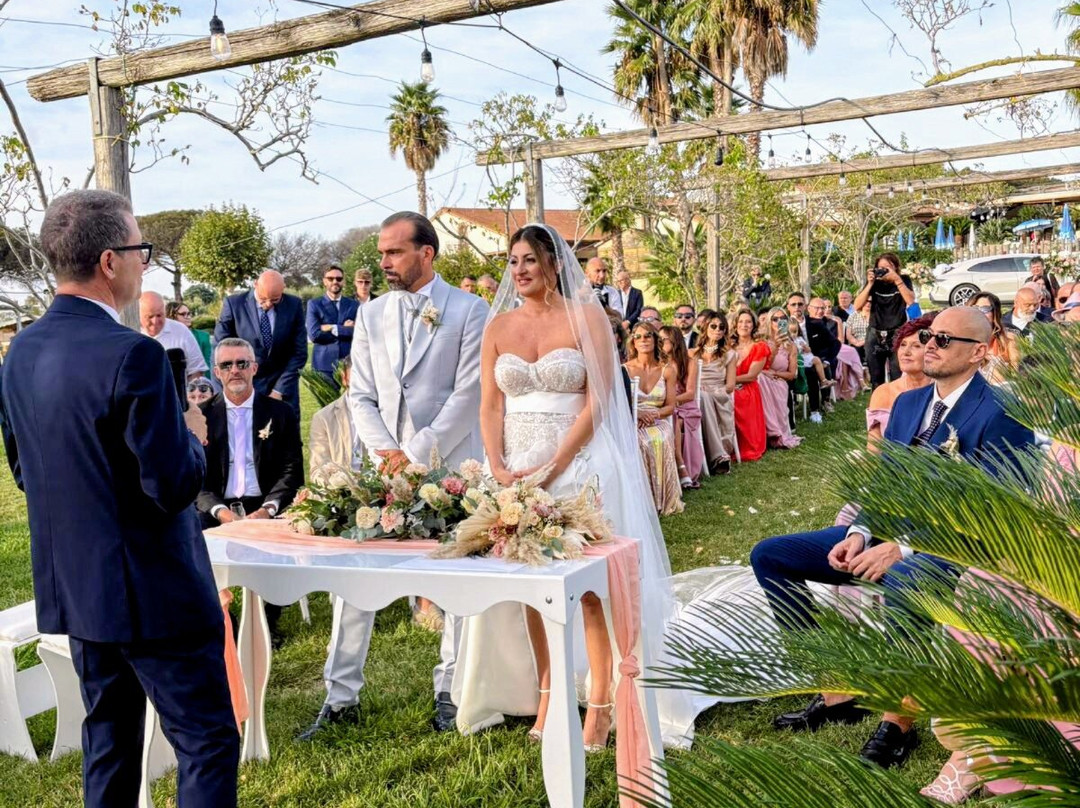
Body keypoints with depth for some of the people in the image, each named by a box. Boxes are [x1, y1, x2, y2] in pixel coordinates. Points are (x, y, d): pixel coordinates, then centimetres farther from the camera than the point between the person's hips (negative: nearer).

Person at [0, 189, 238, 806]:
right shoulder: (133, 354, -23)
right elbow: (175, 486, -23)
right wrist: (193, 437, -4)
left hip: (72, 587, 8)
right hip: (151, 592, -8)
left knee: (110, 742, 22)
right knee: (209, 743, 4)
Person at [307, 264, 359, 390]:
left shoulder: (354, 305, 11)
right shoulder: (314, 304, 6)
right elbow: (314, 334, -8)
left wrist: (334, 329, -9)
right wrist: (345, 329, -4)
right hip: (324, 365, -1)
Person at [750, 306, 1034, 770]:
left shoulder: (999, 416, -12)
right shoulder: (907, 403, 13)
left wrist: (902, 550, -27)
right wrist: (859, 533, -6)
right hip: (886, 531, 8)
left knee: (903, 580, -43)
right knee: (768, 556, -3)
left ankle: (897, 722, -20)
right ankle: (836, 692, -2)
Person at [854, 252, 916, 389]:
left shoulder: (904, 280, 2)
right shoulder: (874, 282, 5)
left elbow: (910, 301, -17)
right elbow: (857, 306, -5)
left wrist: (897, 279, -18)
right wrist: (870, 284, -12)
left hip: (897, 334, -2)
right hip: (875, 335, 3)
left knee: (898, 378, -11)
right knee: (876, 379, 6)